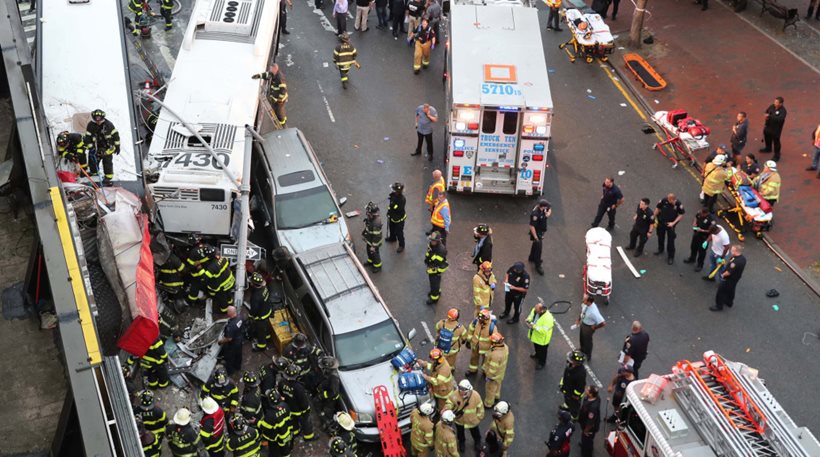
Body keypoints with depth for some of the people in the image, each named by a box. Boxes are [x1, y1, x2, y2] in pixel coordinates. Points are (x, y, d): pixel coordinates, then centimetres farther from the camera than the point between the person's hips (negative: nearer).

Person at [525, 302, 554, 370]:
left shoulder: (548, 318, -41)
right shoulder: (535, 310, -19)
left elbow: (544, 330, -37)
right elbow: (531, 315, 2)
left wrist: (534, 326, -39)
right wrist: (528, 320, -19)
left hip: (542, 338, -7)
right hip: (535, 334, 7)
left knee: (542, 350, 19)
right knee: (536, 346, 35)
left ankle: (542, 363, 44)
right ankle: (537, 355, 65)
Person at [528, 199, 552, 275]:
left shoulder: (542, 209, -12)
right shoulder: (535, 214, -37)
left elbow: (550, 207, 12)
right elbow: (532, 226, -32)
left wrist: (549, 213, -12)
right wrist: (535, 237, -26)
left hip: (541, 232, 9)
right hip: (537, 233, -9)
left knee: (535, 245, 29)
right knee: (538, 248, 0)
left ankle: (532, 258, 52)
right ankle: (538, 266, 15)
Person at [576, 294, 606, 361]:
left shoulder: (593, 312, -43)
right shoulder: (585, 304, -22)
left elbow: (603, 323, -39)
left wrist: (595, 327, -22)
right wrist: (579, 319, 2)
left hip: (588, 327, -7)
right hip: (582, 323, 7)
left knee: (587, 341, 20)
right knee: (582, 338, 31)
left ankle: (588, 357, 48)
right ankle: (582, 350, 62)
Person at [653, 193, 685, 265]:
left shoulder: (678, 204, -24)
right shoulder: (663, 201, -22)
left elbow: (681, 215, -12)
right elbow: (658, 209, -5)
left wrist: (673, 223, -19)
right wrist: (655, 218, 1)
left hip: (670, 224, -3)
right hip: (661, 222, 3)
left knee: (670, 240, 1)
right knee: (660, 236, 23)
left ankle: (671, 257, 15)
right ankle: (660, 249, 50)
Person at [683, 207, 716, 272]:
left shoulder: (711, 219, -31)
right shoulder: (699, 213, -14)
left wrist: (702, 230, -28)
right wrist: (694, 224, -12)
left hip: (704, 237, -6)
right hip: (696, 234, 6)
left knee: (701, 251, 11)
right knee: (693, 247, 27)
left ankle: (700, 265, 33)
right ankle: (692, 259, 53)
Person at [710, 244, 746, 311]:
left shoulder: (735, 262, -39)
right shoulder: (743, 258, -9)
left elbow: (729, 272, -30)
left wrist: (723, 275, -12)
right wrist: (726, 262, -4)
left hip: (728, 279, -9)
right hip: (735, 279, 9)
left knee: (721, 292, 9)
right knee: (730, 291, 29)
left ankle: (719, 306, 24)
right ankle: (729, 303, 49)